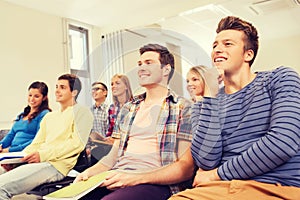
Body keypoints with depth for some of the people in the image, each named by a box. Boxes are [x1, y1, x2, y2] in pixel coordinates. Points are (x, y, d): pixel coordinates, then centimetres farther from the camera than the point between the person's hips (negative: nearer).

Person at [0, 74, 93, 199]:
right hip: (37, 161, 8)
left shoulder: (81, 112, 3)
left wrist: (44, 154, -16)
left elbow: (78, 143, -10)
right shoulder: (49, 116, 27)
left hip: (56, 164, -7)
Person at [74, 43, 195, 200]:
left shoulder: (183, 109, 0)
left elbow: (186, 167, -7)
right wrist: (89, 172, -1)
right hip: (116, 179, 6)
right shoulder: (128, 109, 19)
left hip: (154, 183, -5)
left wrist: (136, 178, -18)